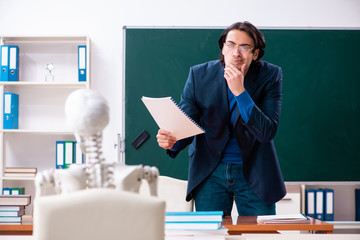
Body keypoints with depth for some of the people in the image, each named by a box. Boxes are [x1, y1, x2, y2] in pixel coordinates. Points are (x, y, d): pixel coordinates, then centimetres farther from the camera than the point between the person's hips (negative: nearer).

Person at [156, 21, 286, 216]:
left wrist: (240, 92, -29)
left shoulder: (270, 76, -12)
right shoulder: (199, 75, -9)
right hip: (210, 172, 1)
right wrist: (172, 141, -32)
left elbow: (267, 133, -20)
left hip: (254, 172, 0)